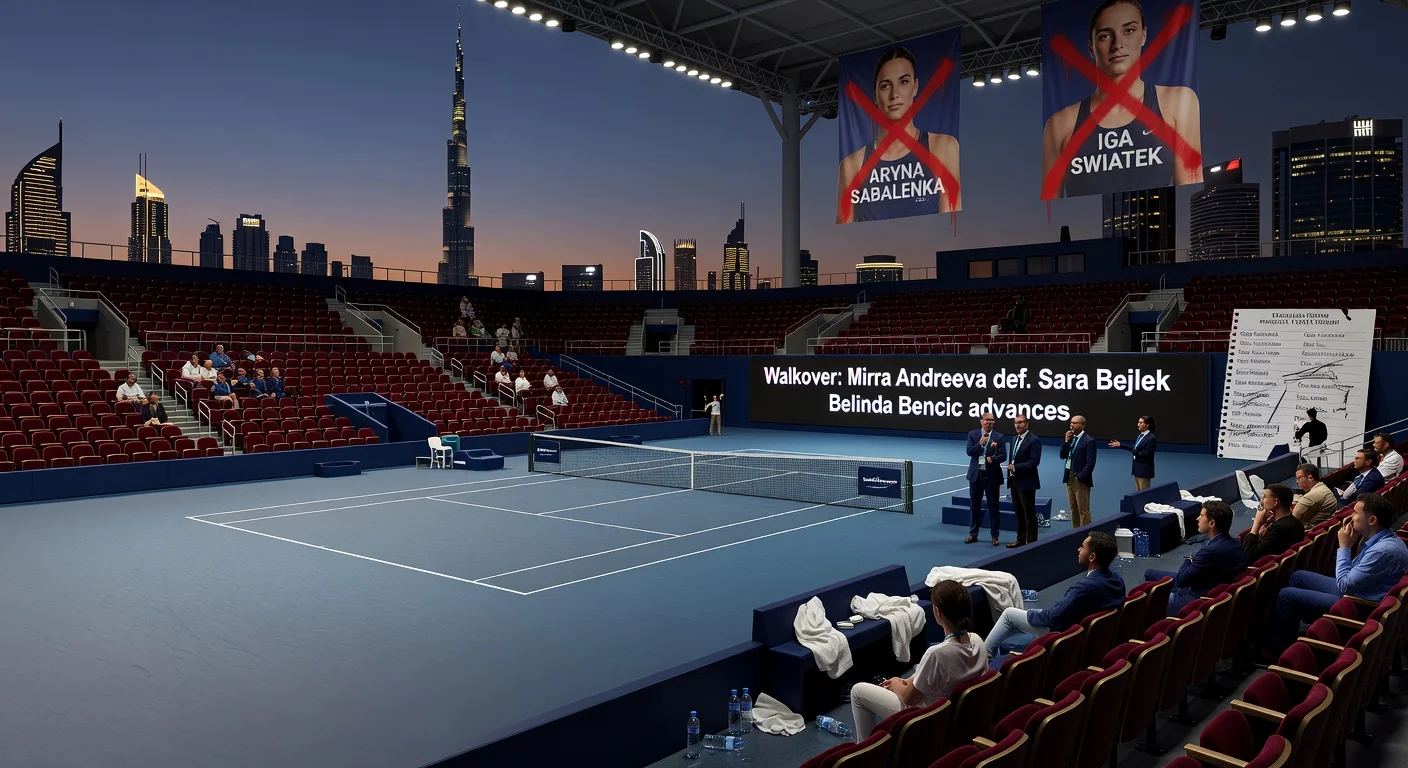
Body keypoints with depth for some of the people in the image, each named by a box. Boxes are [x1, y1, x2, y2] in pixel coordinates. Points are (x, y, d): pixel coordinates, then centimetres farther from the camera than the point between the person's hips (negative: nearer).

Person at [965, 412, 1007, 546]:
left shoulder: (998, 437, 0)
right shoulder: (973, 434, 3)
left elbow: (1003, 456, -6)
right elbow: (969, 452, -6)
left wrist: (993, 458, -24)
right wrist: (980, 444, -19)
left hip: (992, 476, -1)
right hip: (976, 475, 2)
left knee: (993, 506, 4)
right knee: (974, 505, 10)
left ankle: (994, 536, 13)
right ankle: (973, 534, 20)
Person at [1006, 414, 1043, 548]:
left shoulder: (1034, 440, -12)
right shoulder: (1014, 439, 14)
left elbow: (1034, 462, -20)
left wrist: (1015, 467, -19)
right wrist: (1010, 468, 6)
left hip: (1026, 482, -8)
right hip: (1014, 481, 8)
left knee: (1029, 514, -2)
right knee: (1019, 513, 14)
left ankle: (1031, 541, 4)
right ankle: (1021, 540, 22)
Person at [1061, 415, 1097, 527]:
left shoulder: (1089, 441, -11)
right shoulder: (1071, 438, 10)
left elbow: (1090, 463, -15)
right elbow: (1063, 456, 9)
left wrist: (1080, 477, -17)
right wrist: (1066, 441, -2)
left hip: (1080, 480, -7)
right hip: (1069, 478, 7)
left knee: (1083, 511, -3)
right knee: (1073, 510, 13)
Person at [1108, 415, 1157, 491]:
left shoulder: (1151, 438, -18)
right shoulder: (1141, 435, 8)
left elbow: (1147, 453, -22)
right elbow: (1133, 447, 15)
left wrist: (1136, 452, -16)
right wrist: (1120, 445, 13)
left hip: (1144, 469, -9)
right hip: (1137, 467, 9)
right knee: (1138, 492, 15)